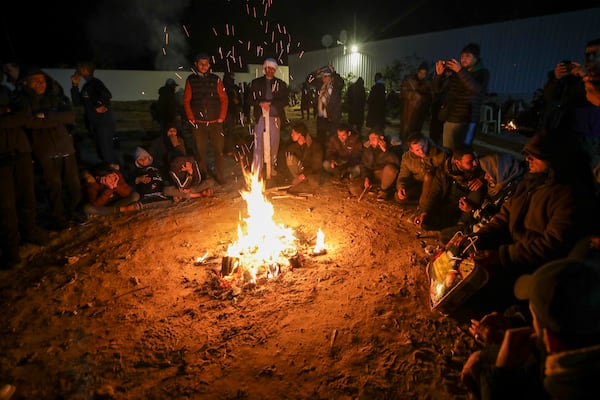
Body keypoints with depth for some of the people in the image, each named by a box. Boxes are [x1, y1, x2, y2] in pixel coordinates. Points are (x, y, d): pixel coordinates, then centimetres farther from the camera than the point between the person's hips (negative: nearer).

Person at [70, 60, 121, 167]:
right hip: (95, 125, 10)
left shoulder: (95, 82, -9)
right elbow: (77, 102, 13)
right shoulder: (86, 86, 17)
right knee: (102, 152, 14)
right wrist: (75, 85, 7)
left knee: (107, 152, -11)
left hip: (104, 123, -10)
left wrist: (98, 106, -16)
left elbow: (107, 94, -28)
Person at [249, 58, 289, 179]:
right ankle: (256, 170, -5)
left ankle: (272, 167, 14)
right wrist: (260, 104, -13)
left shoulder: (281, 84, 10)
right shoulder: (256, 82, 11)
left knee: (274, 143, 2)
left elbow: (285, 100, 2)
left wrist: (270, 103, -10)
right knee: (259, 143, -8)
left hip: (275, 116, 1)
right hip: (260, 116, -1)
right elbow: (251, 98, 7)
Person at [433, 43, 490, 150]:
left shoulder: (482, 73, 2)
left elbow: (477, 89, -19)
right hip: (449, 119, 5)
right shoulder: (455, 73, 14)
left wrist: (461, 71, -24)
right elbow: (438, 89, 12)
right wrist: (439, 74, -6)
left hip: (466, 121, -4)